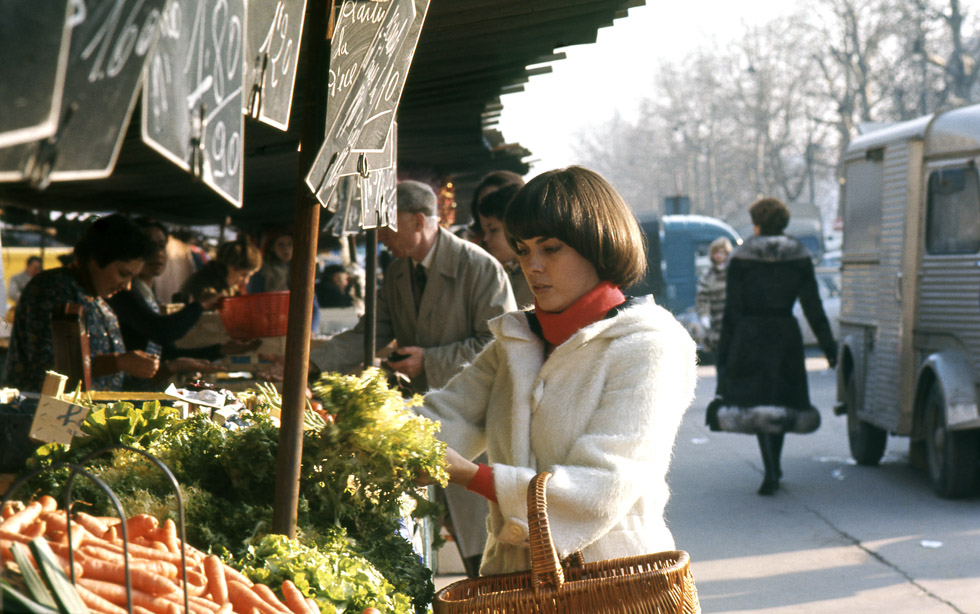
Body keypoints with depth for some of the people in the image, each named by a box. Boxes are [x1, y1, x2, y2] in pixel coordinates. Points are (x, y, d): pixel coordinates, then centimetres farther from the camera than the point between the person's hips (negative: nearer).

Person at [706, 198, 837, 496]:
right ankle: (774, 467, 22)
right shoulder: (799, 256, 4)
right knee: (781, 402, 15)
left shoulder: (741, 257, -3)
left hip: (750, 336, -3)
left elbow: (732, 309, -4)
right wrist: (828, 345, 6)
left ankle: (771, 471, -16)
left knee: (756, 402, -2)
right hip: (786, 335, 3)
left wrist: (724, 350, 0)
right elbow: (813, 306, 2)